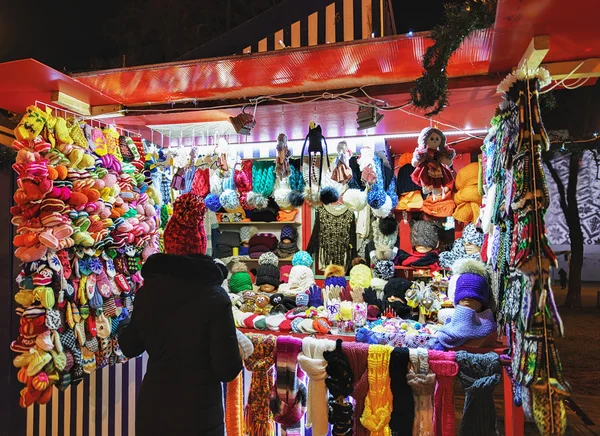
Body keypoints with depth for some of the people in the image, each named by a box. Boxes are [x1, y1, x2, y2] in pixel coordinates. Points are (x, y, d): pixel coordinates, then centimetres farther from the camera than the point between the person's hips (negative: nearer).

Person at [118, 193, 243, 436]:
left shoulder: (146, 292, -9)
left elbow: (129, 347, 5)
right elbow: (228, 370, -19)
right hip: (198, 414, -4)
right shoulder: (215, 299, -22)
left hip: (152, 409, 4)